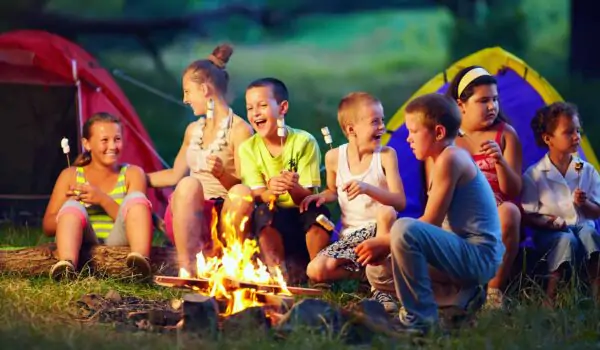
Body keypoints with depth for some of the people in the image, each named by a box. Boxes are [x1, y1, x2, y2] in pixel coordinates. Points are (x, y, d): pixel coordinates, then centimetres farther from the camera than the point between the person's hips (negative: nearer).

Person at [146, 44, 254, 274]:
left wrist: (222, 174, -27)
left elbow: (242, 185, -7)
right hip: (188, 218, 4)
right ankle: (187, 269, -40)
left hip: (224, 218, -4)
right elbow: (175, 175, 32)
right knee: (189, 184, -32)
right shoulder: (193, 130, 18)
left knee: (242, 193, -37)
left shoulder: (239, 130, -1)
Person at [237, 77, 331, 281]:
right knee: (264, 212, -32)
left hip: (304, 220, -1)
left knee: (317, 212, -33)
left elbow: (307, 197, -12)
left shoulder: (304, 142, -9)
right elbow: (256, 196, -8)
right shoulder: (248, 148, -2)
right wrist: (270, 192, -32)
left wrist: (293, 188, -36)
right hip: (273, 226, 1)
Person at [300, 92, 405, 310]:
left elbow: (400, 202, -13)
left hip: (378, 228, -2)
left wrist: (368, 188, -29)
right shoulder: (334, 157, 2)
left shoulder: (386, 155, -5)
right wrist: (323, 196, -3)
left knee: (386, 212, -39)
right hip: (351, 235, 2)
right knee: (315, 271, -21)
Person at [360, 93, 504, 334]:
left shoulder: (450, 158, -15)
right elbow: (431, 227, 13)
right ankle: (462, 295, 6)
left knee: (404, 229, -32)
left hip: (478, 255, -11)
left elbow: (431, 222, -18)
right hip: (464, 254, 11)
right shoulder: (443, 160, 16)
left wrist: (384, 242, -11)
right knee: (378, 271, 13)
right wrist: (386, 246, 1)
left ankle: (419, 317, -20)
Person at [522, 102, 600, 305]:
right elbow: (528, 215, -3)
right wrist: (545, 223, -22)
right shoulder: (534, 175, -2)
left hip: (582, 226, 2)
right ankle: (550, 296, -34)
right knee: (566, 239, -36)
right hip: (550, 233, -2)